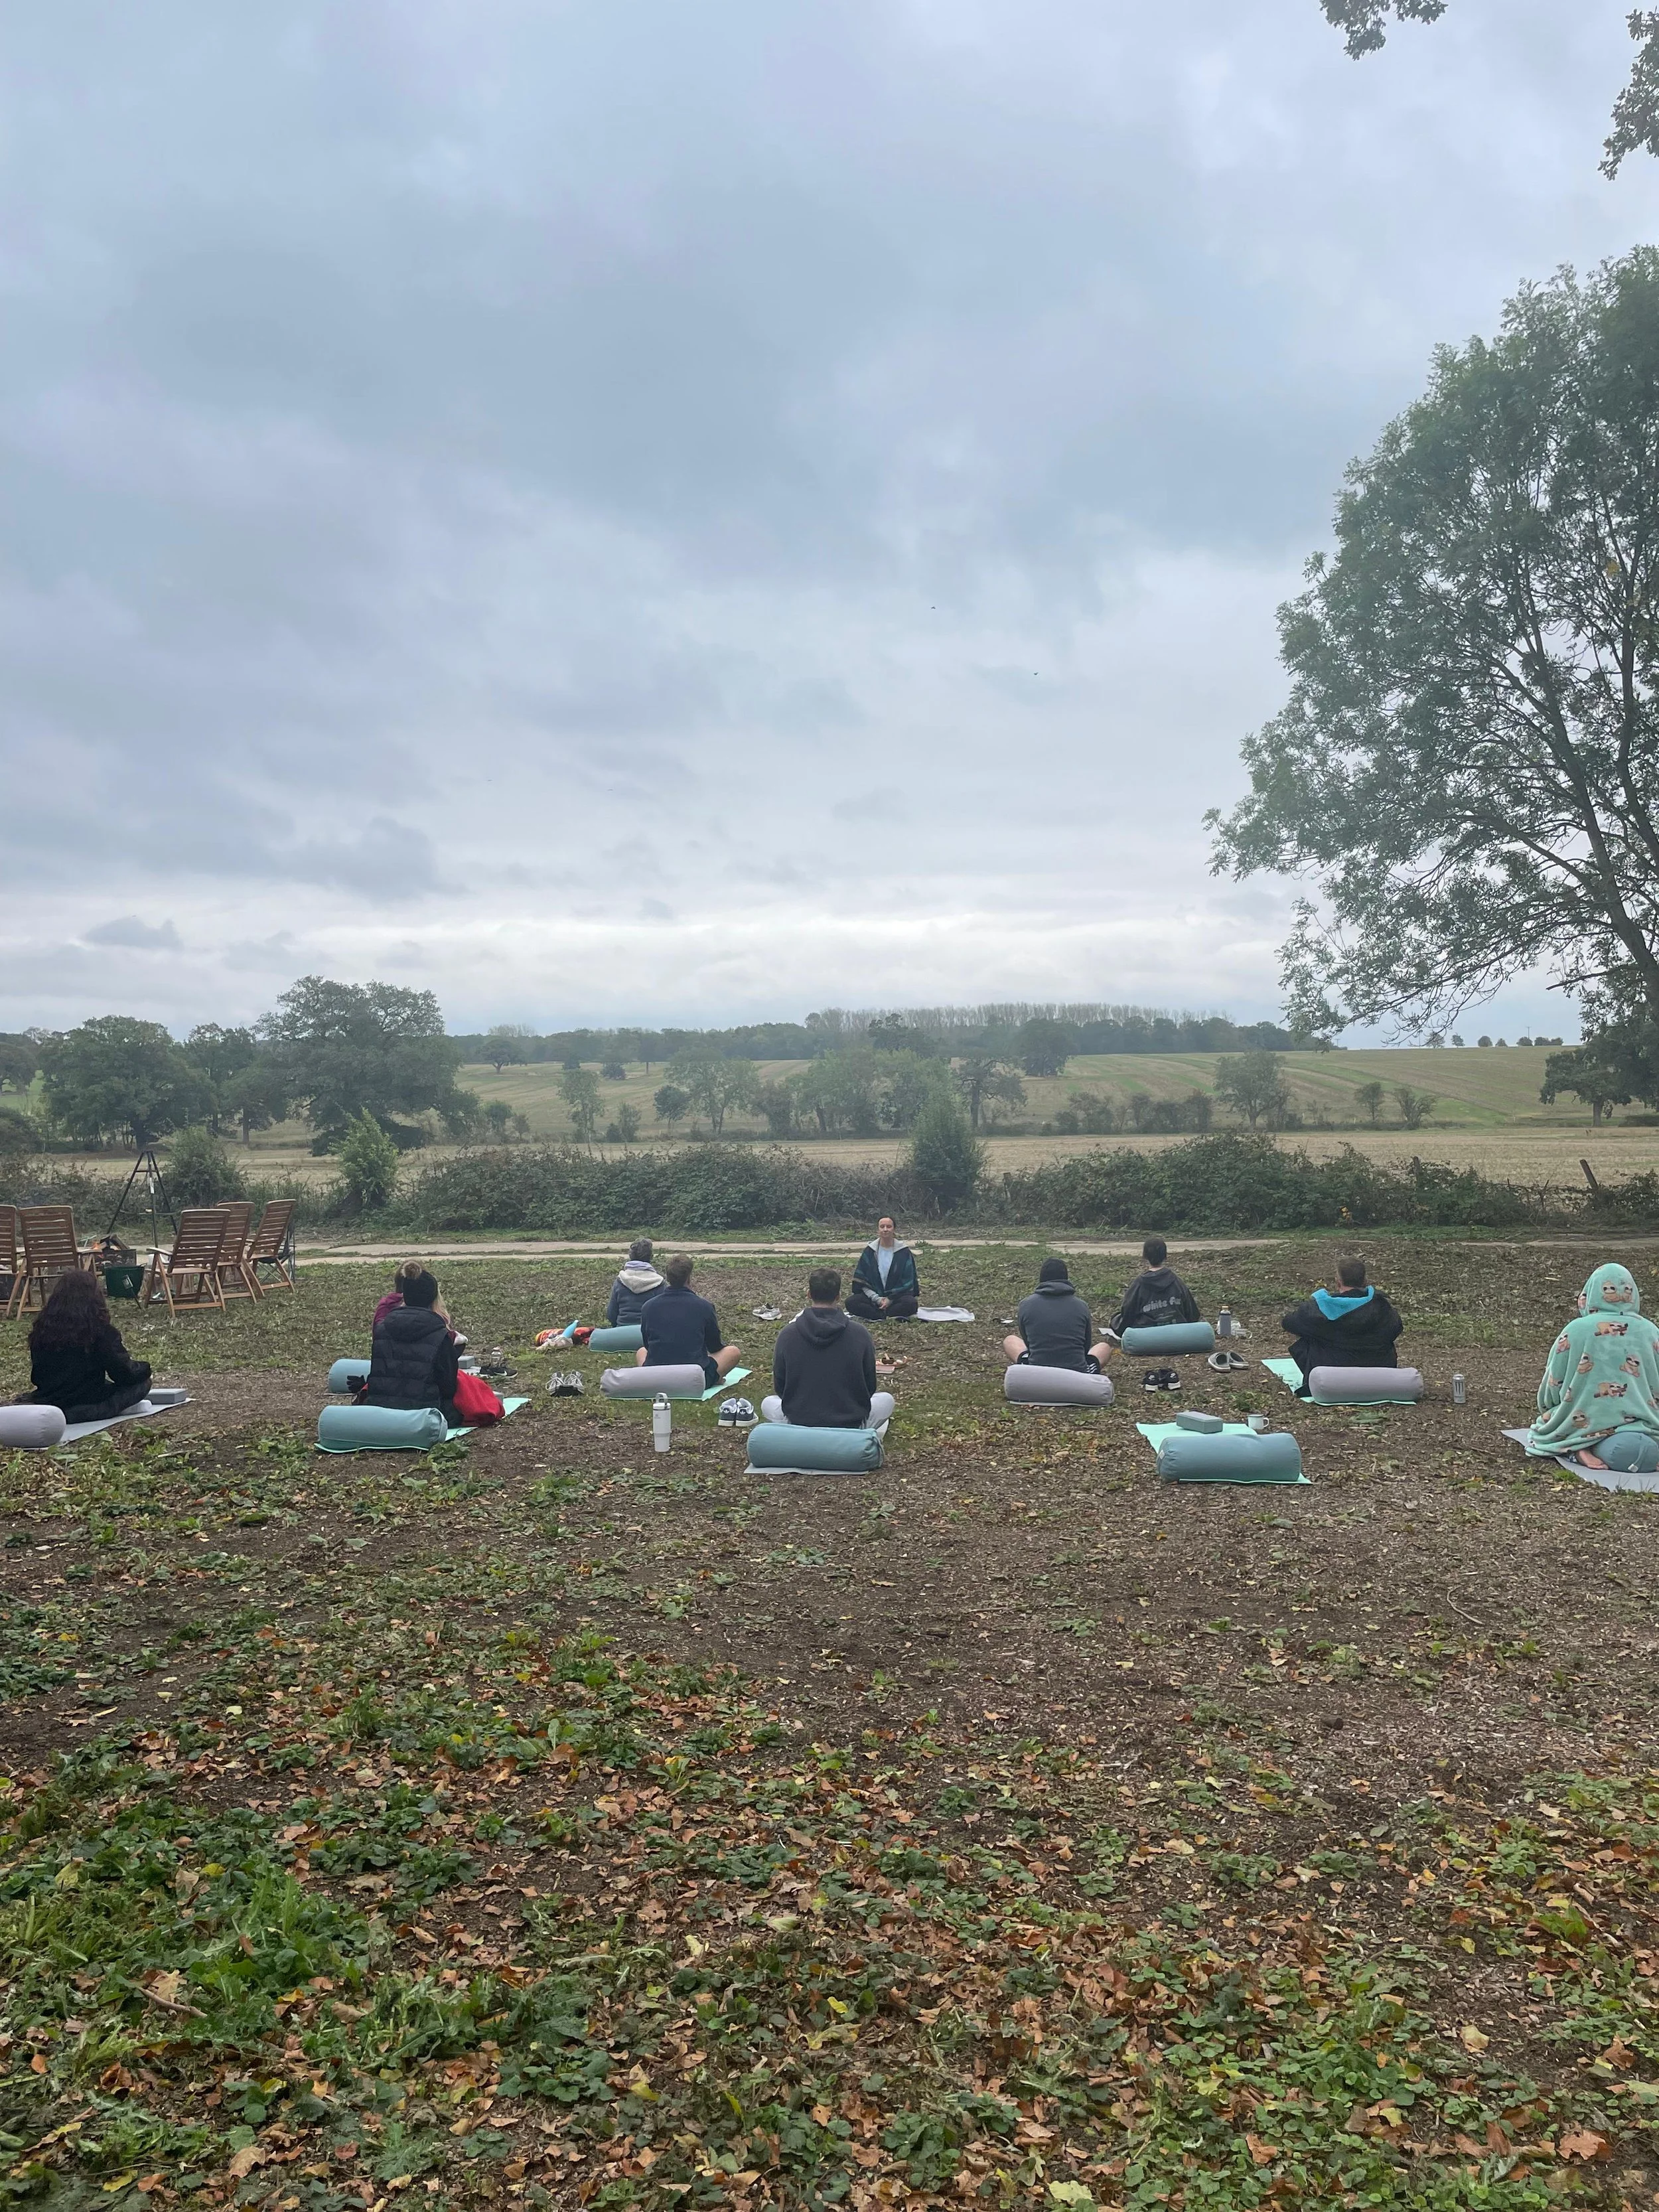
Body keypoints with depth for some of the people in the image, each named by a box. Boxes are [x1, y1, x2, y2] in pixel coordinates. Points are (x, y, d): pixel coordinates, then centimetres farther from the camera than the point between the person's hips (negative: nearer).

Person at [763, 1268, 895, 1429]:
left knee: (768, 1404, 31)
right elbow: (870, 1387, 1)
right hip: (851, 1426, 0)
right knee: (886, 1399, 28)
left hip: (799, 1424, 0)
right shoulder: (860, 1334, -10)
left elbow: (780, 1388, 2)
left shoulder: (787, 1335, -9)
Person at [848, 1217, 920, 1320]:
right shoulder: (869, 1251, 5)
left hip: (897, 1295, -2)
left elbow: (907, 1281, -1)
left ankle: (874, 1316, -23)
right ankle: (894, 1317, -27)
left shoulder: (904, 1252, 0)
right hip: (874, 1295, 2)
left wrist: (890, 1299, -12)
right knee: (851, 1303, -27)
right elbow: (862, 1281, 2)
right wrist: (877, 1299, -11)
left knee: (911, 1303, -35)